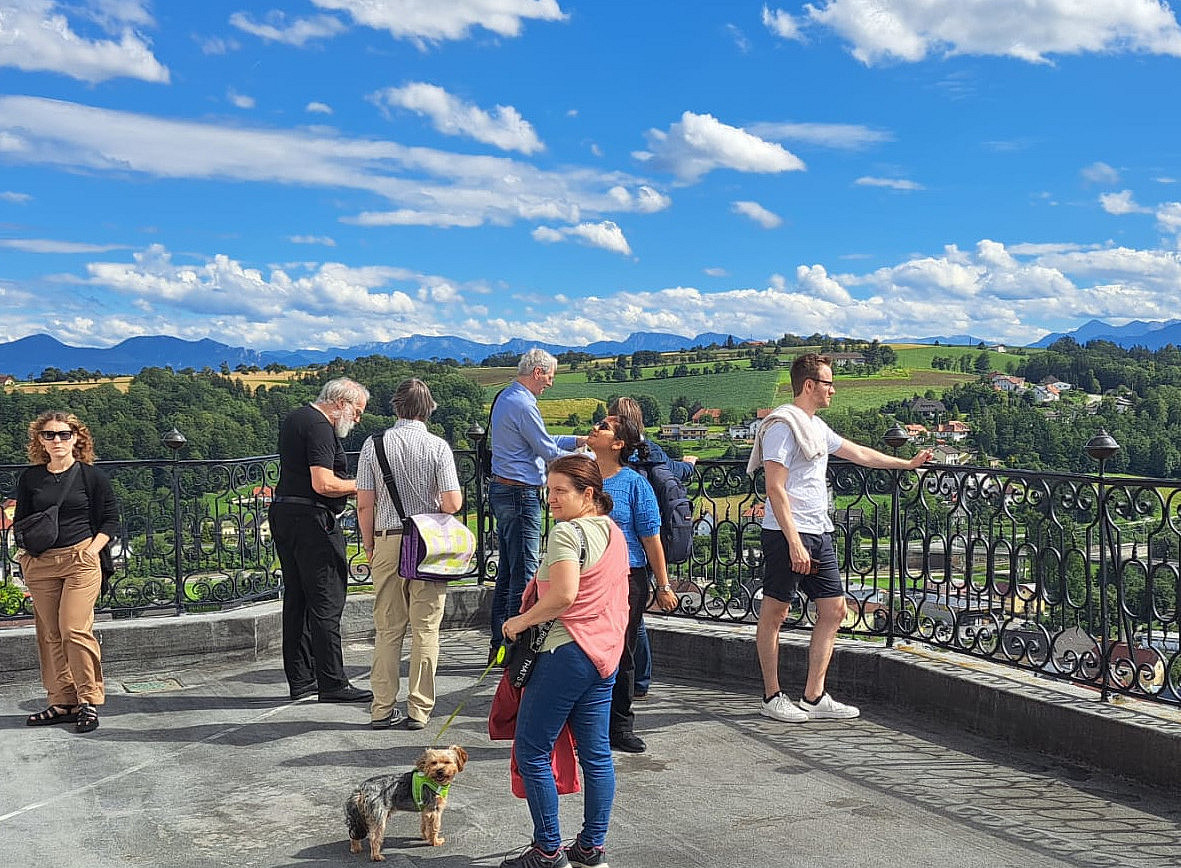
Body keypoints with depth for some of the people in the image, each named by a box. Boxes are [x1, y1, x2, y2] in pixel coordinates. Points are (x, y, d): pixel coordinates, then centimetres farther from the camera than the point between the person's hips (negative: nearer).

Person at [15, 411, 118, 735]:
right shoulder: (30, 478, 10)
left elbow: (110, 520, 4)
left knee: (74, 630, -11)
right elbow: (20, 522, 20)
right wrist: (24, 551, 4)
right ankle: (62, 702, 13)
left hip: (81, 561, -4)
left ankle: (89, 700, -1)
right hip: (40, 564, 4)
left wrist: (92, 550, -7)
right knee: (50, 635, 5)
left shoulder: (91, 475, 1)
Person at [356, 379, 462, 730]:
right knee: (425, 629, 6)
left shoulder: (374, 445, 0)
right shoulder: (437, 446, -5)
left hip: (387, 543, 2)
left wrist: (369, 546, 12)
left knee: (387, 629, 10)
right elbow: (453, 503, -11)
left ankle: (382, 709, 13)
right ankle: (419, 709, 8)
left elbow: (364, 505, 0)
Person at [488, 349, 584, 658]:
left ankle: (499, 644, 19)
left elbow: (539, 441, 22)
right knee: (525, 572, -6)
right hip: (521, 493, -11)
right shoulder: (522, 404, -16)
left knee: (507, 571, 14)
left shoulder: (505, 398, 16)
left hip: (501, 490, 11)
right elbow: (548, 451, -12)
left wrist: (578, 440, 19)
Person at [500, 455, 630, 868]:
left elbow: (564, 594, -26)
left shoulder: (566, 532, -15)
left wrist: (521, 621, -14)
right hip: (605, 653, 10)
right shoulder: (614, 532, 14)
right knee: (596, 753, 11)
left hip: (566, 652, -9)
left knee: (532, 751, 0)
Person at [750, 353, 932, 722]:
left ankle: (814, 697, 12)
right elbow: (775, 489, -17)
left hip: (819, 533, 10)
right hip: (788, 534, -10)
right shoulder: (783, 425, -11)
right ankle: (772, 697, 9)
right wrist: (794, 543, -22)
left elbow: (859, 453, 30)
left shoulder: (816, 426, 18)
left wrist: (908, 463, 36)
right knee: (774, 612, 0)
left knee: (833, 610, 7)